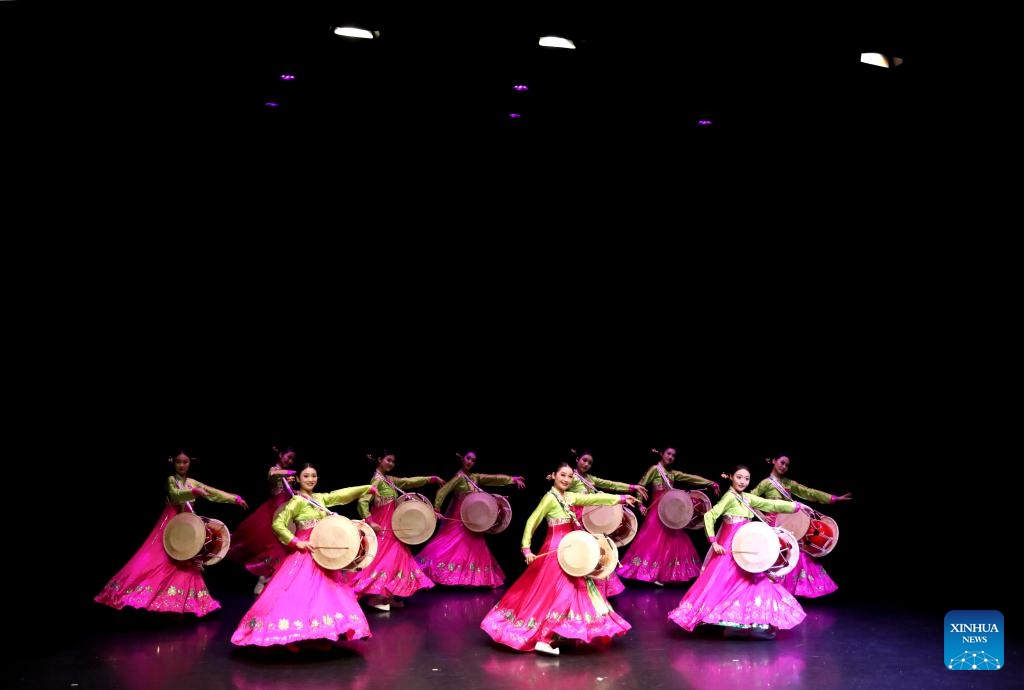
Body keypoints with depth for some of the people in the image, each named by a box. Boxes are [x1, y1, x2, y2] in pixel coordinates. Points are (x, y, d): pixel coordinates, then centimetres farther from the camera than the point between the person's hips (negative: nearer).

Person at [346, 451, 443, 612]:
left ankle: (388, 595, 12)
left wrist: (432, 479, 11)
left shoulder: (389, 480, 12)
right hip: (383, 527, -9)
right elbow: (363, 501, -23)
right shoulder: (377, 480, -14)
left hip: (391, 526, 9)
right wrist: (370, 522, -27)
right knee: (384, 558, -9)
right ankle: (376, 596, -5)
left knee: (396, 557, 9)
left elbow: (410, 481, 15)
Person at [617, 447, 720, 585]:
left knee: (670, 541, 5)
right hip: (658, 509, -8)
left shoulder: (673, 473, 16)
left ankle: (662, 575, 7)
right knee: (654, 540, -11)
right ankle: (649, 573, -9)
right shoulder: (655, 469, -3)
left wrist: (710, 484, 0)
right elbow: (641, 486, -6)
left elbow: (690, 478, 8)